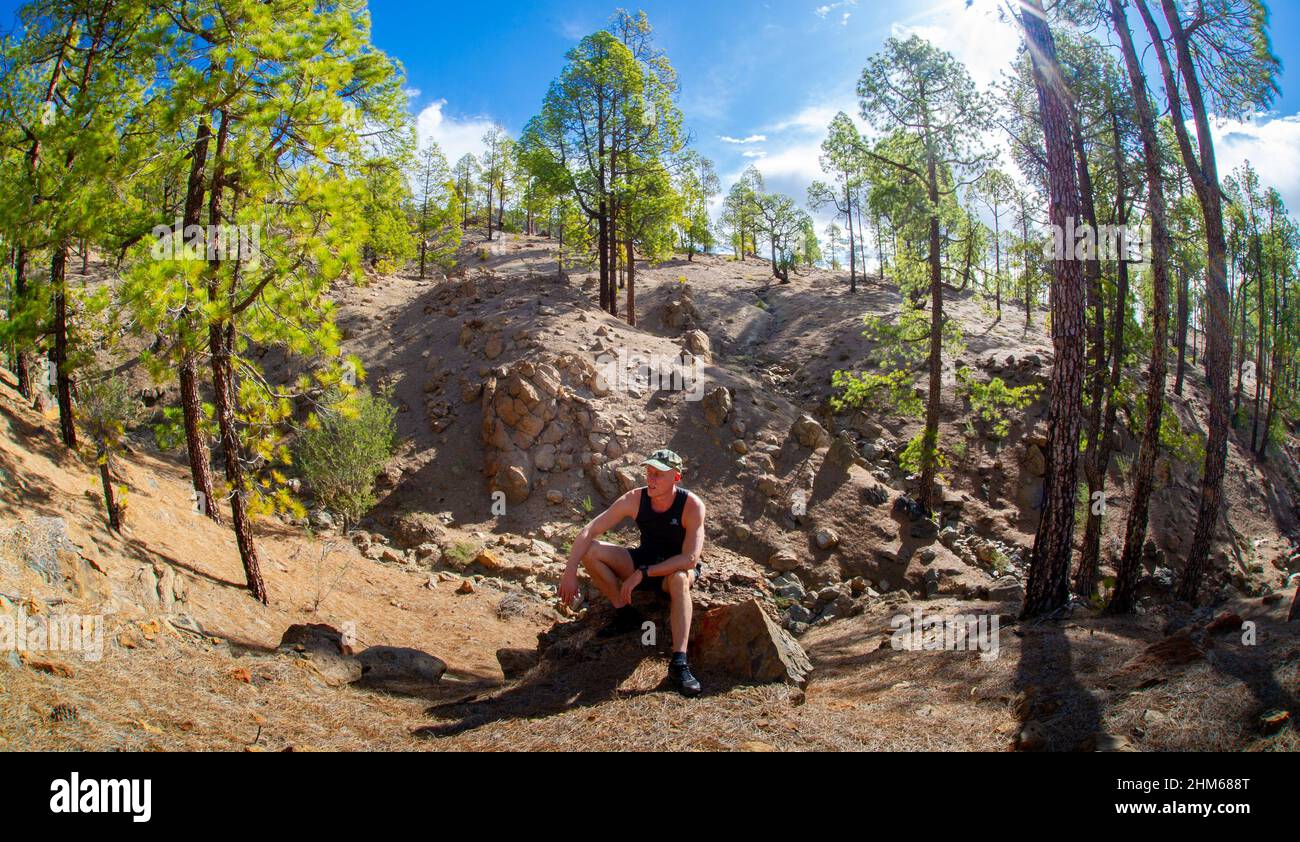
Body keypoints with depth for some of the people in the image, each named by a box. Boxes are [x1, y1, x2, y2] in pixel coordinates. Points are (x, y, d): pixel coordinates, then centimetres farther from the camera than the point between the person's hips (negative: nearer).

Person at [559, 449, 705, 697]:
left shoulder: (692, 505, -24)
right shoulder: (635, 499, -16)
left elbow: (690, 558, -32)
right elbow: (588, 532, -15)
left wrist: (641, 574, -34)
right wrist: (570, 573, -26)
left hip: (678, 568, -4)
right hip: (644, 560, 4)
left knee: (679, 578, -41)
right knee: (590, 551, -17)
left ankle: (679, 662, -42)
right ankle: (625, 615, -5)